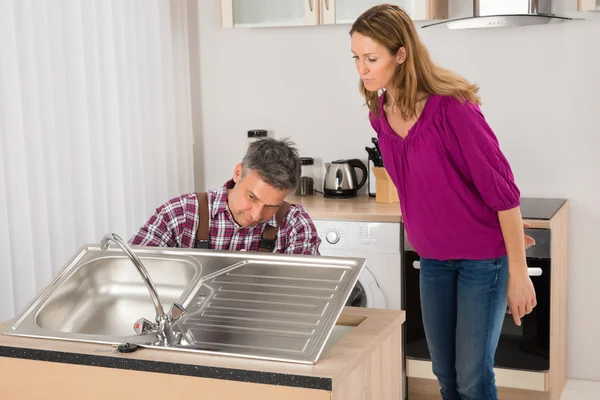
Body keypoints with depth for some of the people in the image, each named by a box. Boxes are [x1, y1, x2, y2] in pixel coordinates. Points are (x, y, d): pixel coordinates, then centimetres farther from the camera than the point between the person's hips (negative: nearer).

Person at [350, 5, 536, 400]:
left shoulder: (451, 107, -22)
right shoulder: (380, 115, -2)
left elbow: (503, 189, -19)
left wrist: (519, 274, -17)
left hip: (484, 256, -6)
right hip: (433, 259, 6)